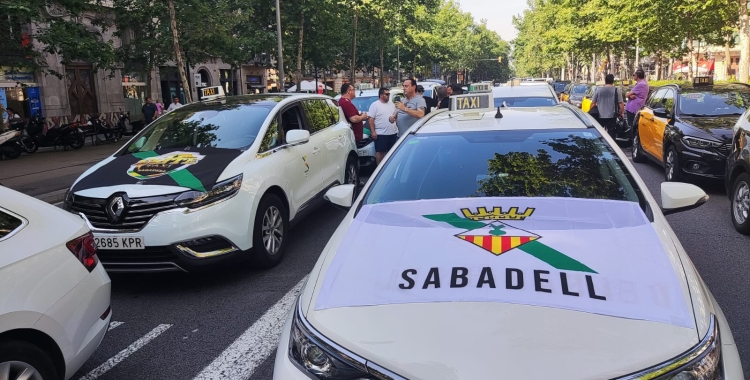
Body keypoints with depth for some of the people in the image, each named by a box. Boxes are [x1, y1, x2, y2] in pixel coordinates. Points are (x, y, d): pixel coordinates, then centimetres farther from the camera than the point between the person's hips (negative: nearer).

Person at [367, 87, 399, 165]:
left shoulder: (392, 104, 12)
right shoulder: (375, 105, -7)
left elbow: (396, 114, 22)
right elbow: (371, 119, -10)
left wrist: (394, 117, -3)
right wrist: (373, 131, -17)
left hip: (393, 132, 6)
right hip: (381, 134, -6)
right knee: (380, 152, -3)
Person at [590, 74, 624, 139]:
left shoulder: (598, 90, 1)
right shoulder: (616, 90, -4)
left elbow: (593, 103, 3)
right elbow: (620, 103, -7)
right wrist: (622, 112, 6)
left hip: (600, 116, 2)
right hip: (612, 116, -2)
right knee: (611, 134, 1)